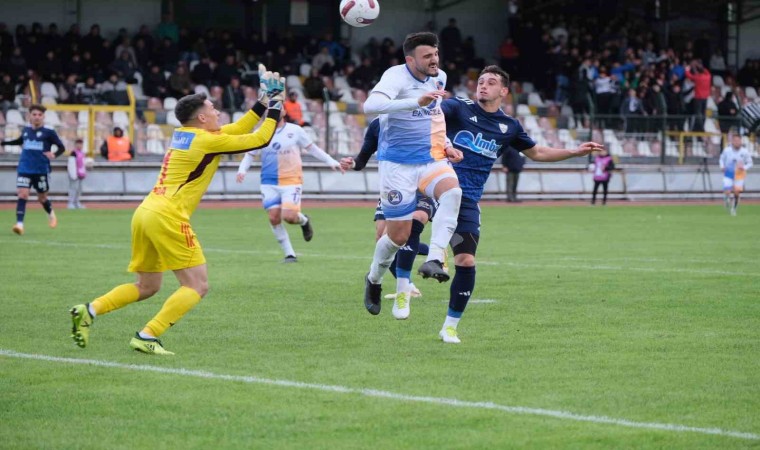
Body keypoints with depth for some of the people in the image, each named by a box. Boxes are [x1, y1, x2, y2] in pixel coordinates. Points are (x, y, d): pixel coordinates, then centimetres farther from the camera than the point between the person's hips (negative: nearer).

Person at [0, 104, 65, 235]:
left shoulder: (49, 132, -5)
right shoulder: (25, 130, 8)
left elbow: (61, 147, -3)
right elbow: (20, 141, 30)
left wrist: (54, 155, -23)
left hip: (42, 170, -2)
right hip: (24, 170, 2)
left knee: (42, 198, 12)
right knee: (22, 194, -15)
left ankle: (51, 214, 43)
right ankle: (19, 224, -20)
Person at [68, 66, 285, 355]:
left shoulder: (182, 135, 18)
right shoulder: (208, 140, -7)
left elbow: (237, 131, 29)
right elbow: (261, 139, -1)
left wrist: (263, 104, 29)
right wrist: (274, 108, 13)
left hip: (144, 212, 9)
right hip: (167, 216, -9)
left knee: (147, 286, 19)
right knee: (197, 286, -4)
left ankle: (89, 311, 4)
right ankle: (147, 337, -14)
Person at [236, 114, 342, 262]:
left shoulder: (295, 131, 1)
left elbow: (312, 148, 10)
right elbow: (250, 154, 11)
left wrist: (331, 162, 6)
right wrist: (242, 170, -8)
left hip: (291, 181, -2)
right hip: (269, 183, 2)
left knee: (289, 216, -18)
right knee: (274, 218, -6)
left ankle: (304, 220, 20)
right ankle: (289, 254, 7)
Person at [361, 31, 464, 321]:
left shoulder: (439, 78, 7)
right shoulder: (397, 76, -16)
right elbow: (371, 105, -37)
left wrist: (446, 147, 12)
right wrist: (416, 102, -47)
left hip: (432, 160, 5)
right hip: (398, 165, -5)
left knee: (452, 191, -31)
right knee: (398, 236, 0)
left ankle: (434, 260, -38)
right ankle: (374, 279, 31)